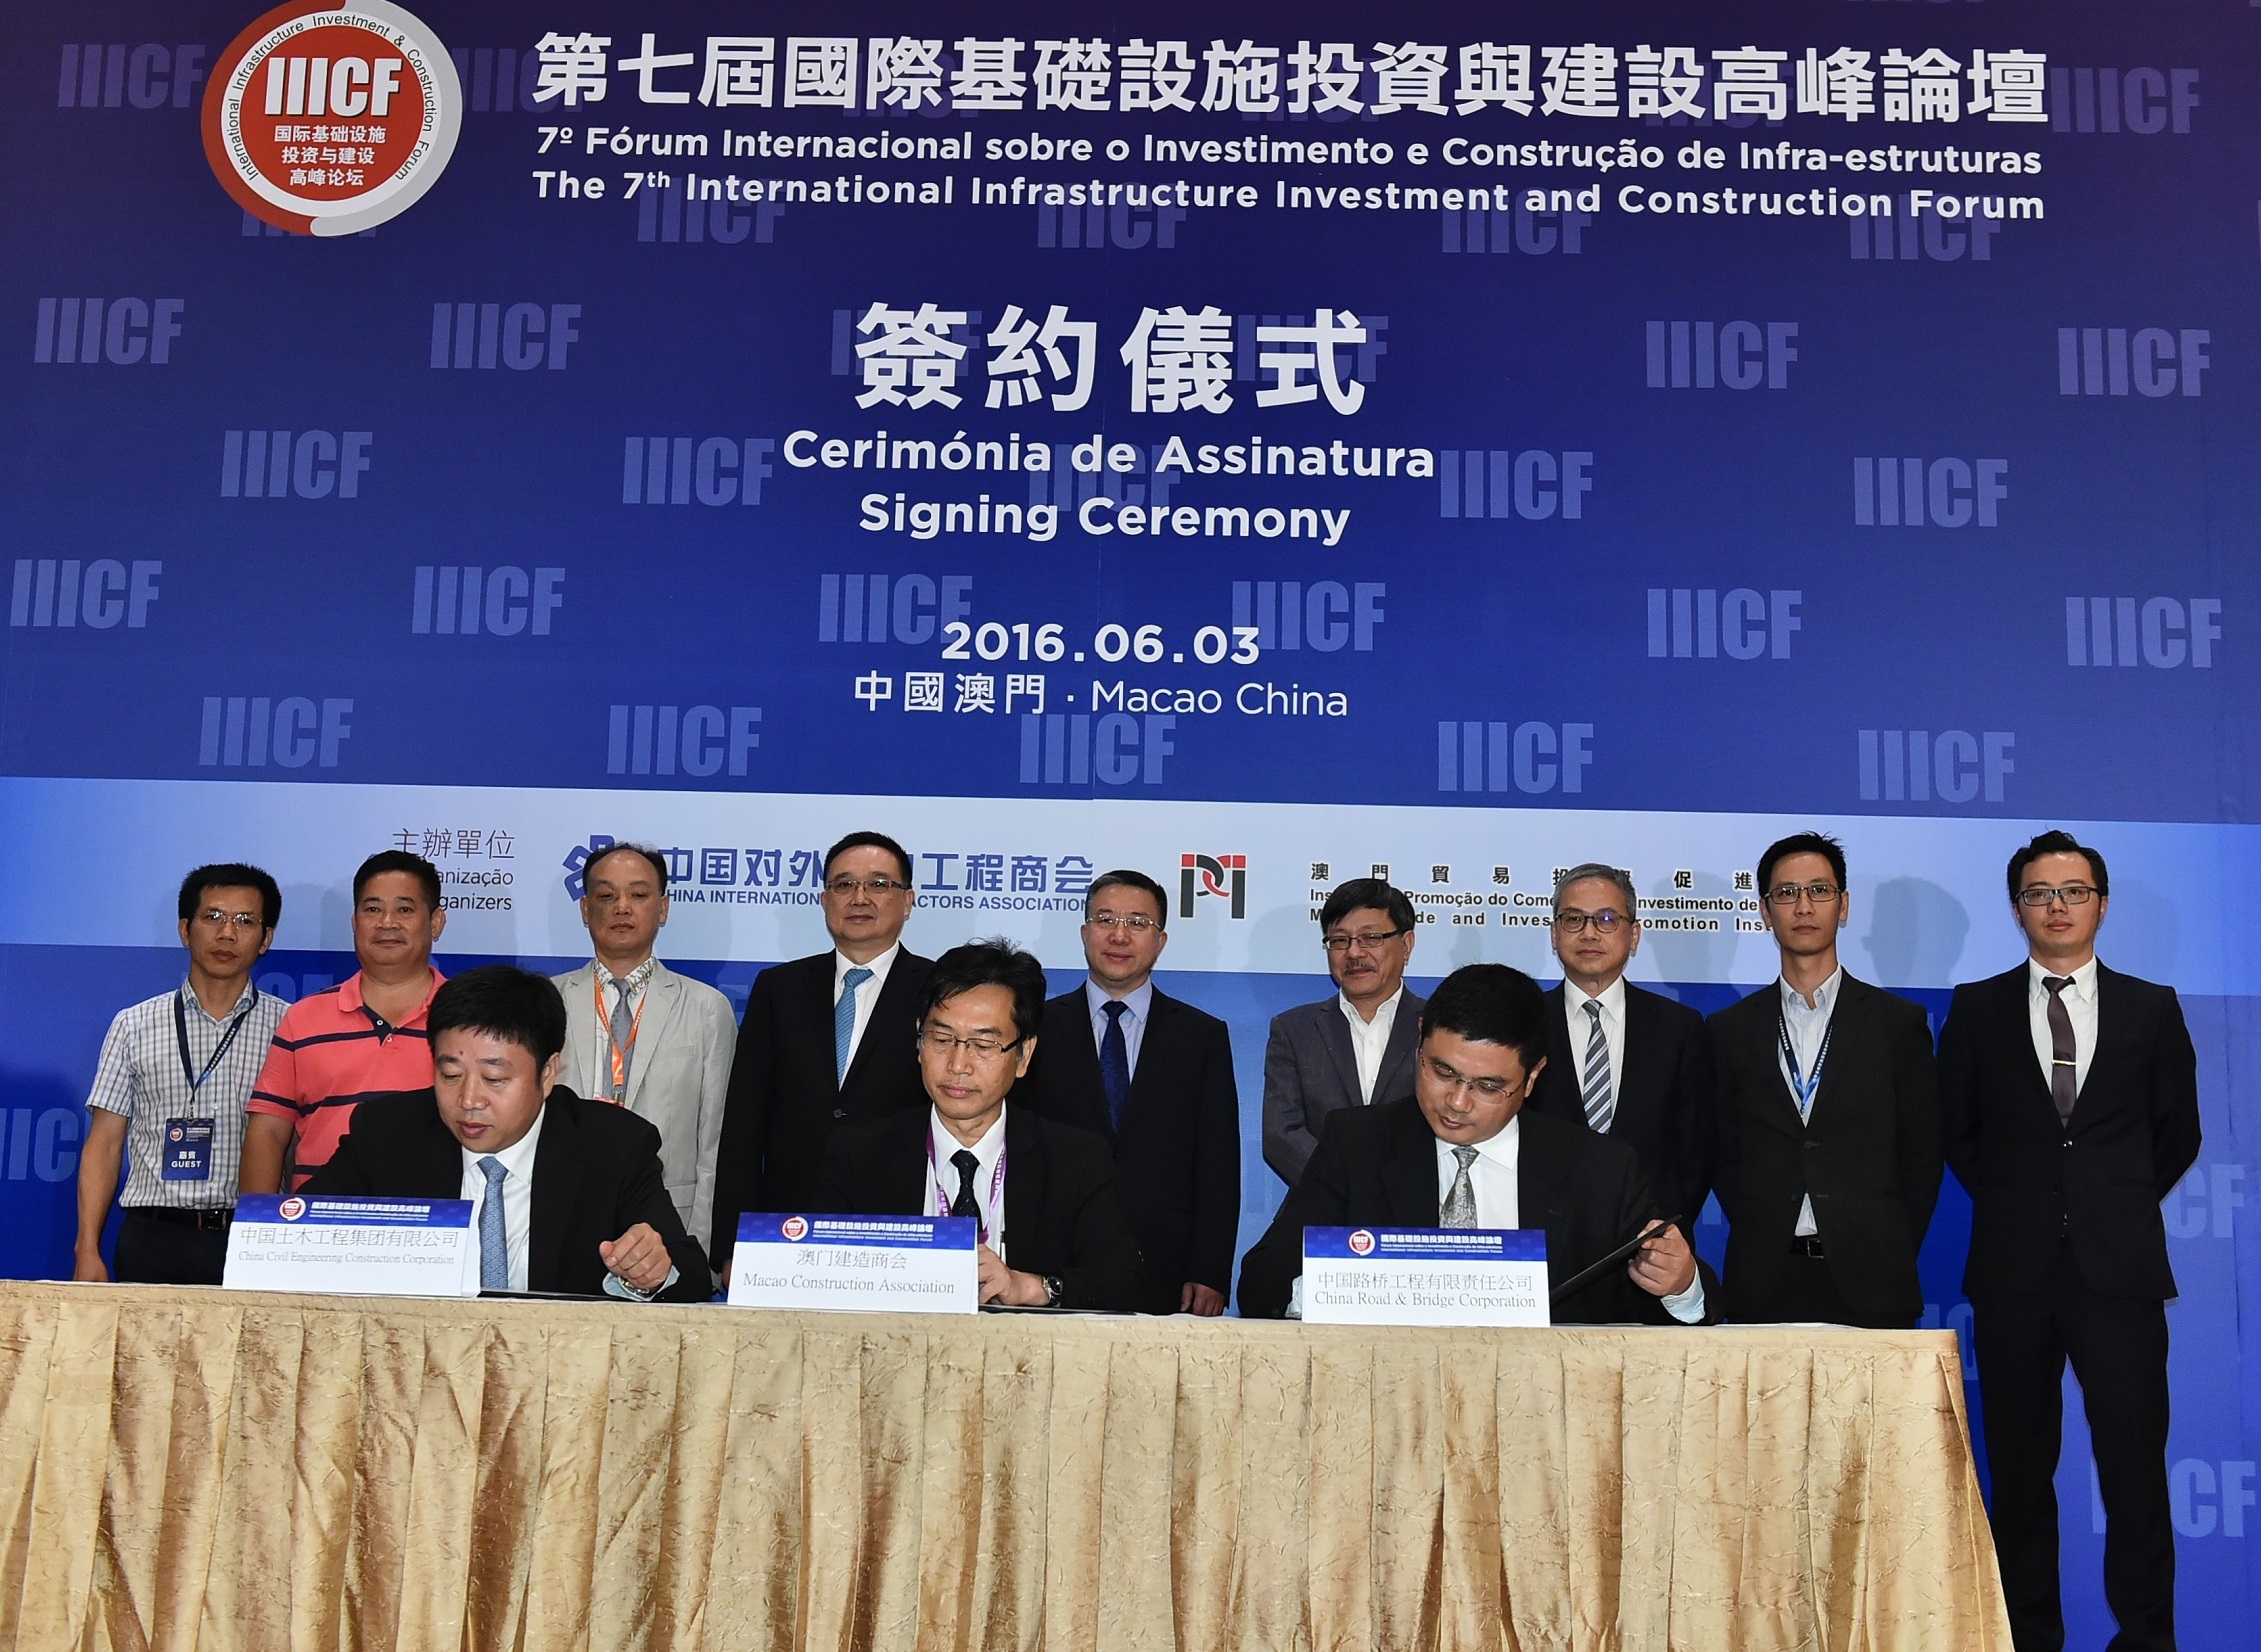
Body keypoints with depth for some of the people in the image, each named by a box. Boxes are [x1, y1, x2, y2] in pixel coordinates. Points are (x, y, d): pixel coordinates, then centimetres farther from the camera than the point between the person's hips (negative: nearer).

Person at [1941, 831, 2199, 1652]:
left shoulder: (2151, 1007, 7)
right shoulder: (1977, 1007, 6)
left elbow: (2177, 1130, 13)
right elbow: (1956, 1131, 11)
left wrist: (2119, 1205, 8)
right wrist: (2013, 1202, 6)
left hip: (2119, 1264, 0)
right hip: (2013, 1267, 0)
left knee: (2135, 1460, 0)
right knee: (2020, 1464, 6)